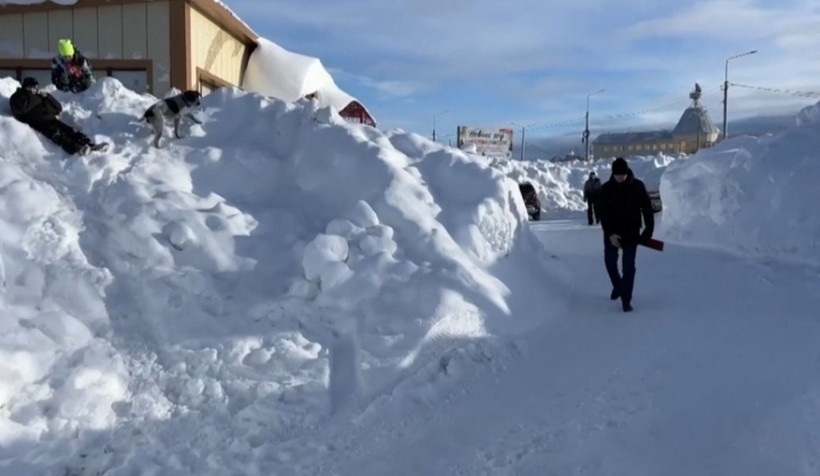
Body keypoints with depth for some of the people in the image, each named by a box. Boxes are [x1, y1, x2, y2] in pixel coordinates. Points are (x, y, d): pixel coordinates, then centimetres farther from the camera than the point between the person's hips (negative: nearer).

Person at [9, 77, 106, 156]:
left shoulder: (39, 96, 31)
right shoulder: (17, 97, 18)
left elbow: (58, 109, 21)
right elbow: (22, 109, -9)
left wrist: (47, 97, 7)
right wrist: (36, 98, 3)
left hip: (49, 119, 6)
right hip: (36, 121, -6)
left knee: (69, 129, -21)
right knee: (55, 133, -33)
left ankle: (91, 145, -43)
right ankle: (76, 149, -60)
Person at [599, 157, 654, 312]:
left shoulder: (638, 186, -9)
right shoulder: (606, 188, -9)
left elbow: (647, 208, -3)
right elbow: (603, 214, -11)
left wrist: (649, 229, -9)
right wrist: (610, 233, -21)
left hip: (631, 232, -2)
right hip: (612, 233, 2)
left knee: (628, 267, -4)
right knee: (610, 261, 15)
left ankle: (626, 300, 2)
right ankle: (618, 286, 40)